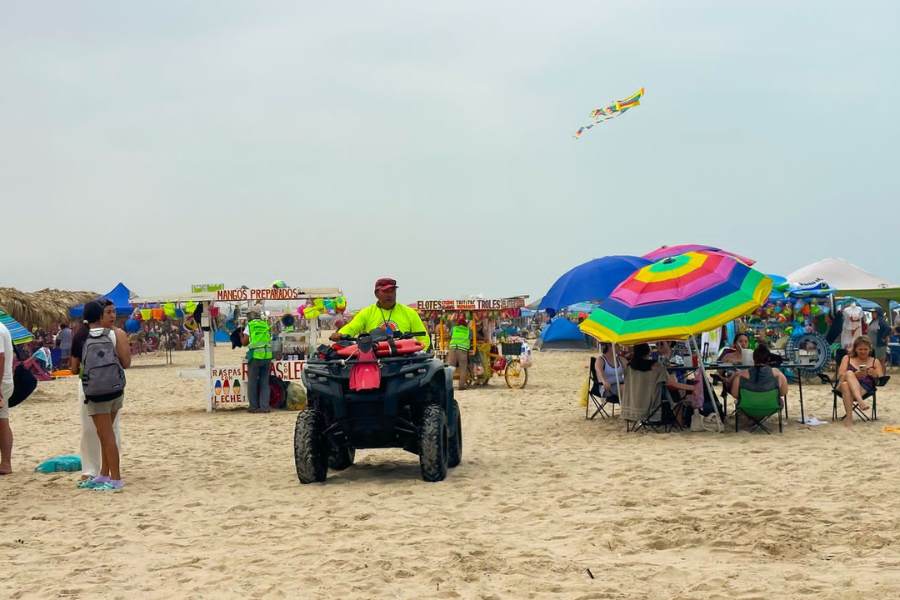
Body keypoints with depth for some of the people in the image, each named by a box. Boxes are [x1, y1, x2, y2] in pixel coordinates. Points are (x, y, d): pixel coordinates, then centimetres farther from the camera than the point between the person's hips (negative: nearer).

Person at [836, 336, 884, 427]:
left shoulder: (875, 361, 22)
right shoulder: (847, 359, 22)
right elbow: (840, 377, 7)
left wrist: (875, 375, -9)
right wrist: (855, 375, -12)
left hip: (865, 389, -1)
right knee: (849, 373, -35)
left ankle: (848, 417, -47)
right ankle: (860, 401, -54)